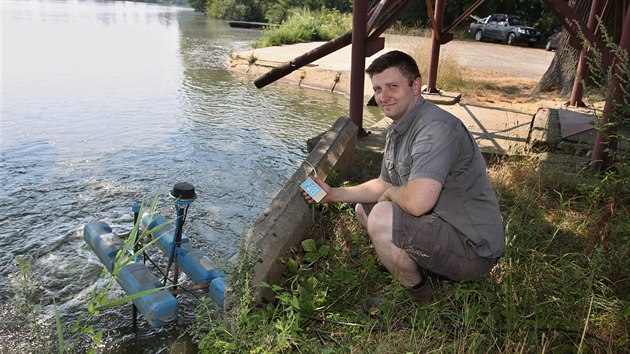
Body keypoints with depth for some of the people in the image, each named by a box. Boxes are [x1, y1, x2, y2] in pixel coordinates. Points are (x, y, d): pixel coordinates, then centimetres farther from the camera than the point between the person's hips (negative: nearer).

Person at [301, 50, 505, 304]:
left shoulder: (436, 128, -26)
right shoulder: (397, 130, 7)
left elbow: (417, 202, -38)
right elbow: (385, 185, 17)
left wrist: (391, 193, -14)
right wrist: (334, 194, 8)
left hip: (473, 248, -10)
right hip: (442, 224, 10)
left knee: (381, 218, -29)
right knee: (363, 208, 17)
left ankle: (420, 296, -2)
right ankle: (426, 270, 14)